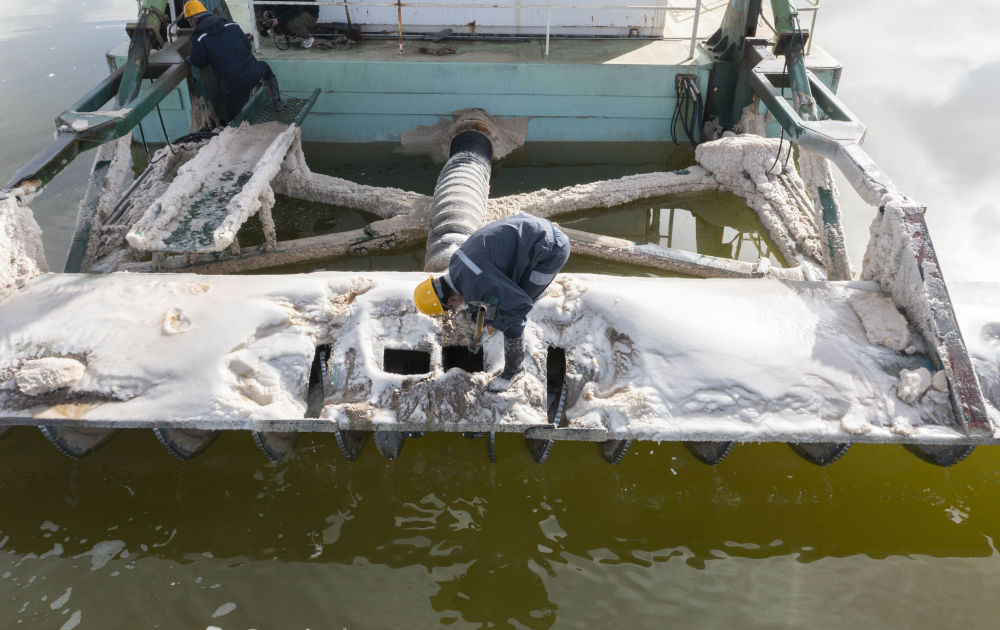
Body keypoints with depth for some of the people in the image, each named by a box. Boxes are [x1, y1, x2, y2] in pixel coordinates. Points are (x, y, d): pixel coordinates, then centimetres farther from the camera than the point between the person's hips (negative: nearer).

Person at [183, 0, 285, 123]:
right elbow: (248, 46, 13)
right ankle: (278, 103, 45)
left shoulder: (198, 37, -6)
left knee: (229, 119, 14)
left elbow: (198, 62, -1)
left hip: (232, 85, -4)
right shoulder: (231, 24, 8)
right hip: (253, 74, 5)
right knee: (265, 68, 40)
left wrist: (188, 58, 21)